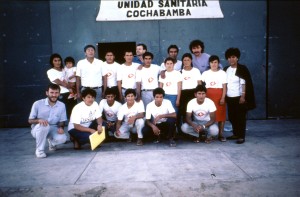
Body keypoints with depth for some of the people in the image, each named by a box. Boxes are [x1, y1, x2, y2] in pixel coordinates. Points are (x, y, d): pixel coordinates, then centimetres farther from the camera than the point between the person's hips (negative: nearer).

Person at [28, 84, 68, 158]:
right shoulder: (37, 104, -15)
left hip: (53, 129, 2)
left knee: (62, 138, -28)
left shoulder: (62, 105, -8)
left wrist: (61, 127, -22)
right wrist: (39, 120, -30)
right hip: (37, 129, -2)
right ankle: (39, 150, -15)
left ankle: (51, 142, 12)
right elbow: (30, 120, -8)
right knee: (43, 125, -37)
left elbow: (62, 121, 1)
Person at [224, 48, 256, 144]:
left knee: (240, 117, -1)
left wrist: (243, 96, -16)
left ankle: (241, 136, 6)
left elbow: (244, 84, -9)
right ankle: (235, 134, 24)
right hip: (229, 98, 6)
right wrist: (224, 96, 8)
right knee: (232, 117, 11)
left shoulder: (242, 69, -5)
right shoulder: (226, 70, 11)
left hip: (239, 97, -5)